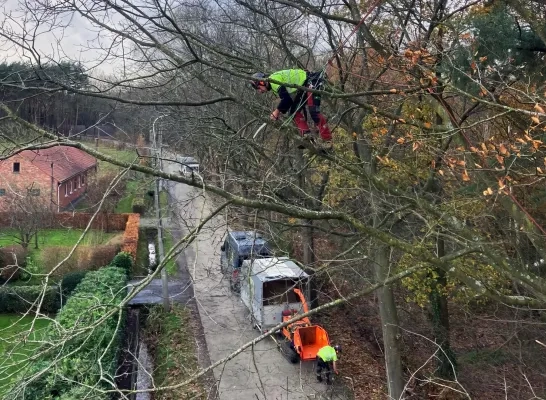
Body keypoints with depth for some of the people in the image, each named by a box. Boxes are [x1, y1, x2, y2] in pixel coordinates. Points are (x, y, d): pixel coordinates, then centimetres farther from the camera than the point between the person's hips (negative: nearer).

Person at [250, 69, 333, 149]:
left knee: (313, 111, -20)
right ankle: (307, 136, 1)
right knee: (294, 110, 6)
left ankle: (327, 140, -16)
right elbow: (288, 100, 15)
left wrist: (277, 111, -13)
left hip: (312, 81, -11)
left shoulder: (274, 79, -18)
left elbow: (286, 99, -24)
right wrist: (279, 113, 5)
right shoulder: (273, 85, 14)